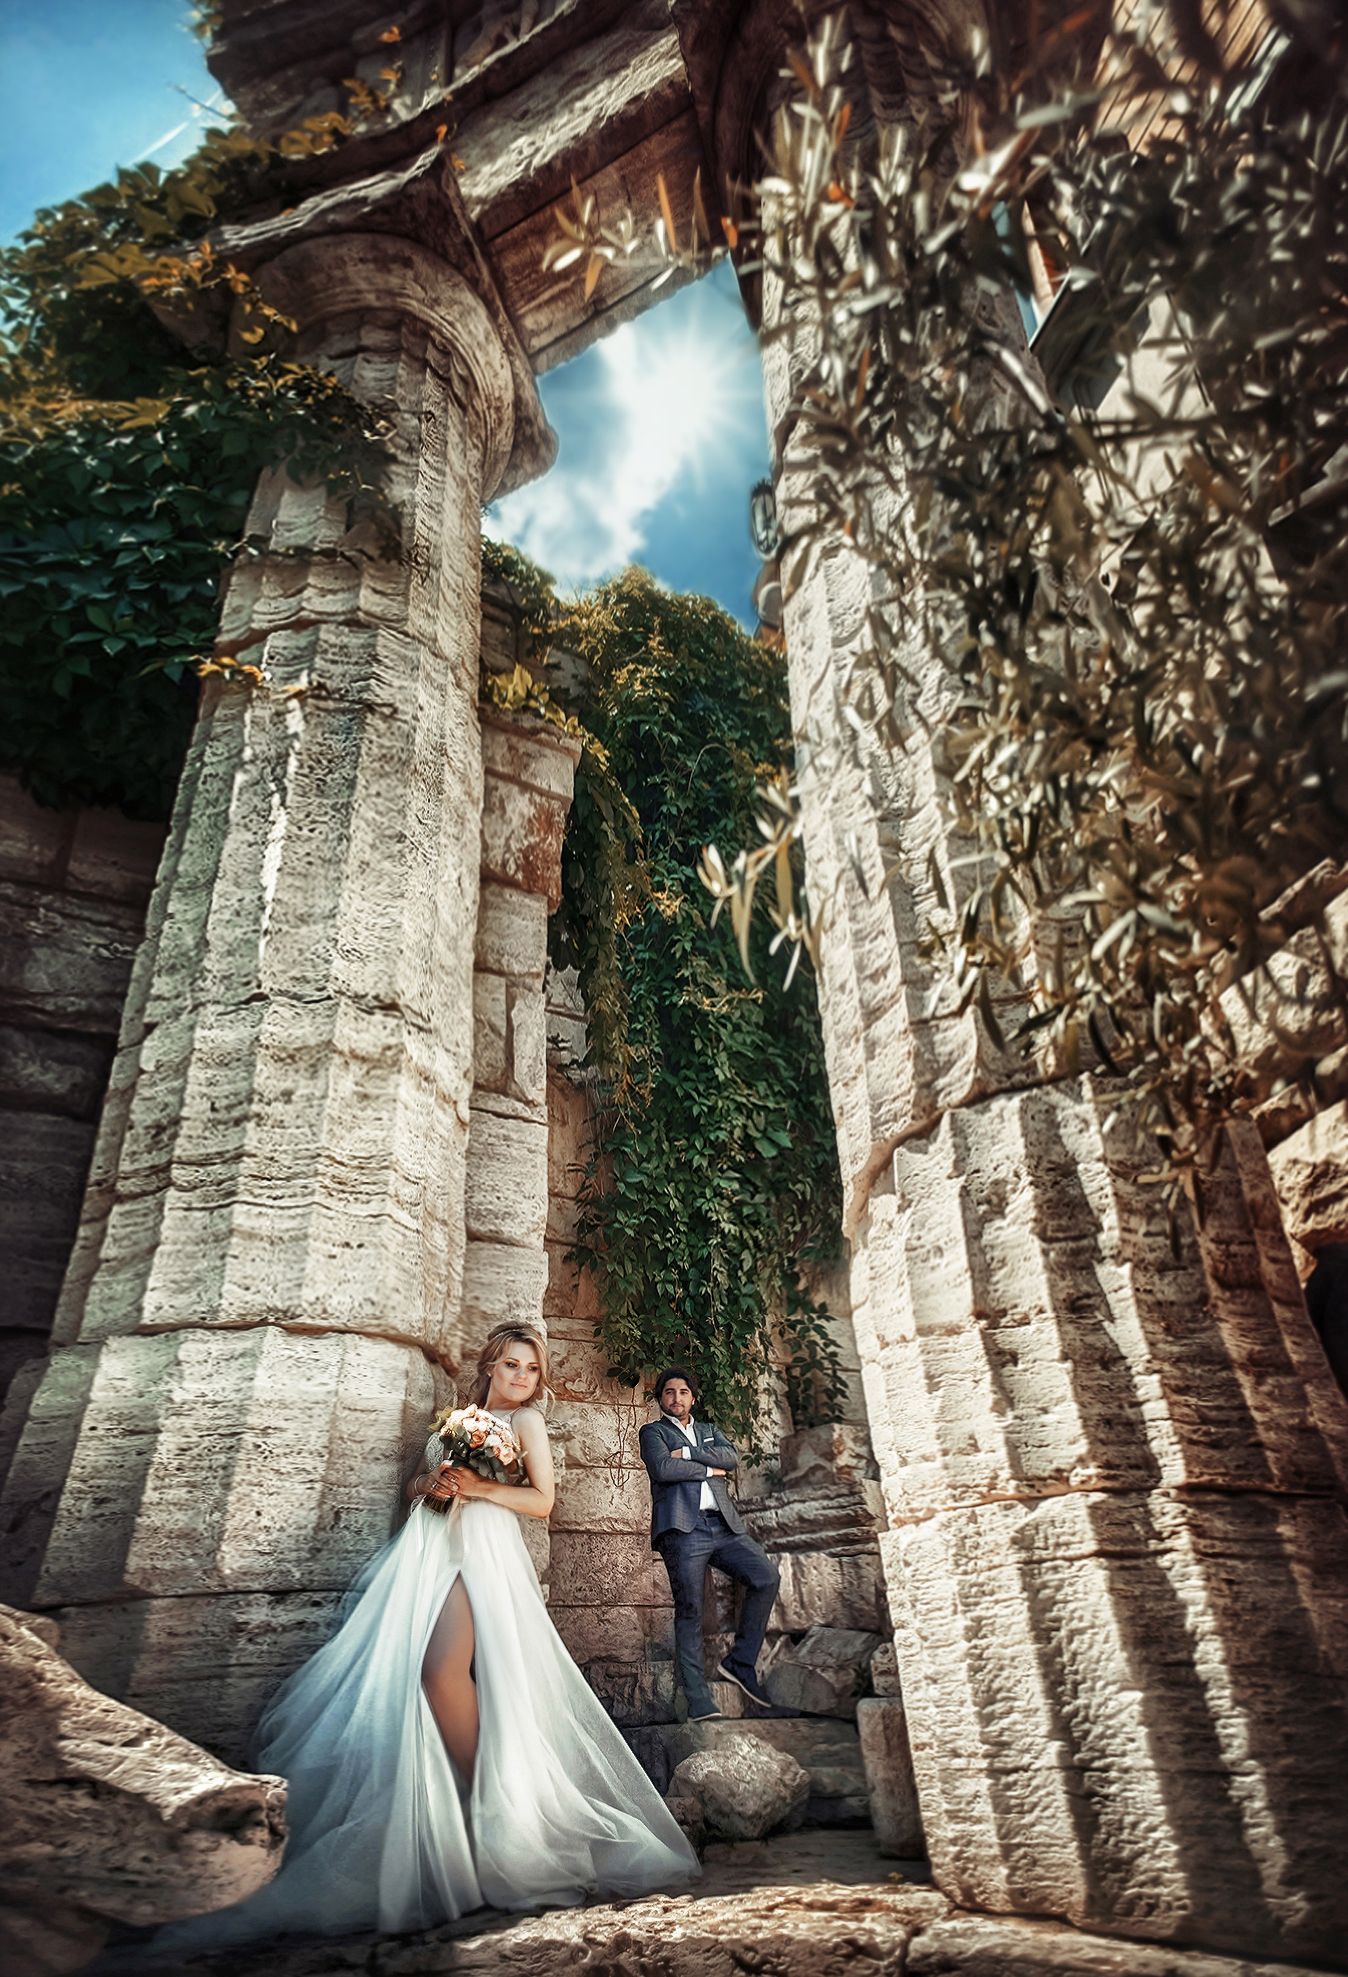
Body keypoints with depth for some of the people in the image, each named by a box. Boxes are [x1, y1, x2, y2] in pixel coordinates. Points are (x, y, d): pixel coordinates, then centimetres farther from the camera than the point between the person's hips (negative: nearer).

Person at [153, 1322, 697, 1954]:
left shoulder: (526, 1420, 10)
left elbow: (542, 1500, 1)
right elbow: (415, 1481, 27)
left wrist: (479, 1487, -10)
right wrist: (431, 1484, 4)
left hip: (481, 1550, -6)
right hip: (426, 1551, 6)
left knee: (443, 1670, -28)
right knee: (389, 1671, -10)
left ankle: (488, 1809, -16)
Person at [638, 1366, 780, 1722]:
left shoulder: (710, 1431, 26)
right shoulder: (652, 1432, 12)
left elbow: (733, 1458, 5)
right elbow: (663, 1468, -8)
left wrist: (687, 1453, -4)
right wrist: (710, 1469, 0)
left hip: (724, 1525, 5)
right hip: (683, 1528, -5)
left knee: (767, 1577, -9)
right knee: (690, 1611, -8)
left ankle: (740, 1663, 3)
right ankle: (698, 1701, -2)